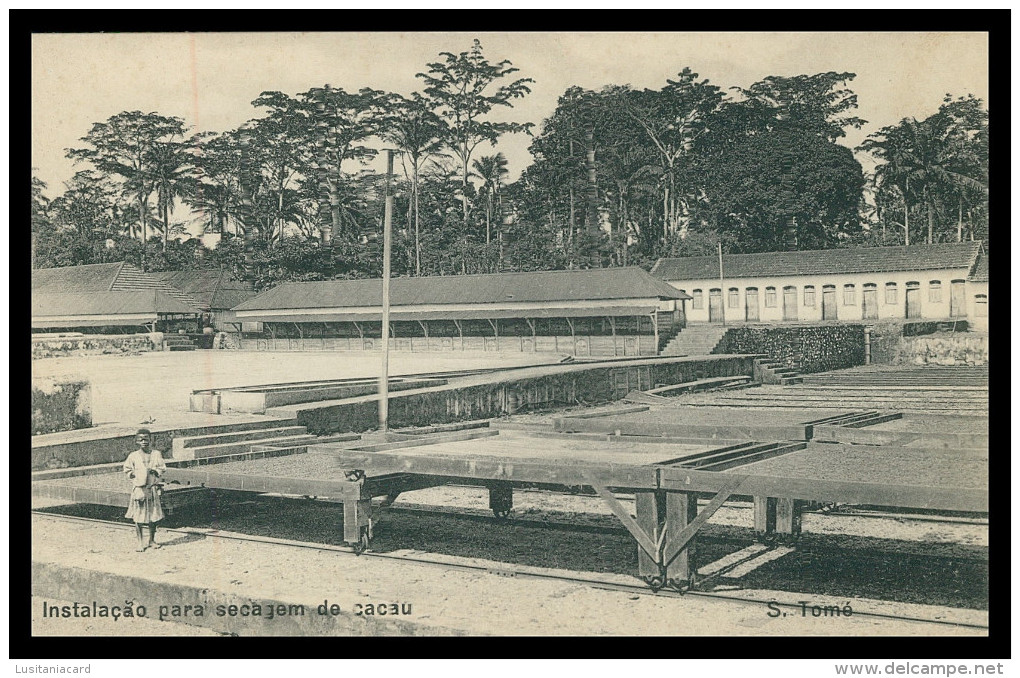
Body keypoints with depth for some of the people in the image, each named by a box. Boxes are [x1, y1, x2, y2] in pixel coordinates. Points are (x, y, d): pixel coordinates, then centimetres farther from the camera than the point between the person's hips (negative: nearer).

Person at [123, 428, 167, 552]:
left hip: (152, 488, 1)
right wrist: (132, 474, -6)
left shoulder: (156, 454, 5)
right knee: (138, 517, -1)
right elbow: (127, 470, 11)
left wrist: (155, 471, -10)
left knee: (153, 516, 6)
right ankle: (140, 542, 8)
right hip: (138, 489, -1)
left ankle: (151, 540, 22)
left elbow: (162, 468, 7)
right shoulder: (133, 456, 2)